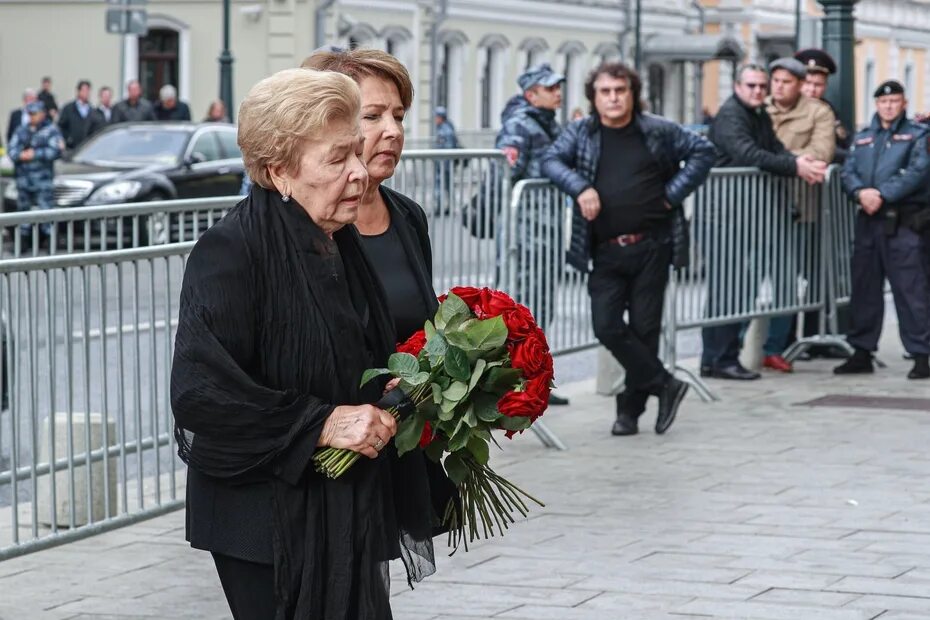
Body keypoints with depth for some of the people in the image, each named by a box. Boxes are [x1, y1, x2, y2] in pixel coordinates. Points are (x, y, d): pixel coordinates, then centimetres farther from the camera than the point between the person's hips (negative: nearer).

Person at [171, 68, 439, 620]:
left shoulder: (342, 244, 10)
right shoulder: (230, 252, -16)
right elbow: (199, 392, -25)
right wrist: (320, 424, -23)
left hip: (354, 512, 8)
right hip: (271, 524, -8)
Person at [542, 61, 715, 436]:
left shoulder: (658, 131, 5)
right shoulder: (581, 133, 8)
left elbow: (702, 150, 9)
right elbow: (551, 160, -3)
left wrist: (674, 193, 0)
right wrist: (579, 186, -20)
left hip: (650, 247, -1)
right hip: (605, 251, 1)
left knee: (644, 328, 2)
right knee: (607, 326, -9)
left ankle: (631, 408, 14)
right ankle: (665, 386, 6)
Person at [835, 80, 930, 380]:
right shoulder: (862, 138, 19)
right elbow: (848, 171, 9)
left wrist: (883, 194, -18)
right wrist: (860, 192, -13)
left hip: (904, 221, -5)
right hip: (868, 220, 5)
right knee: (864, 288, 9)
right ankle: (862, 352, 17)